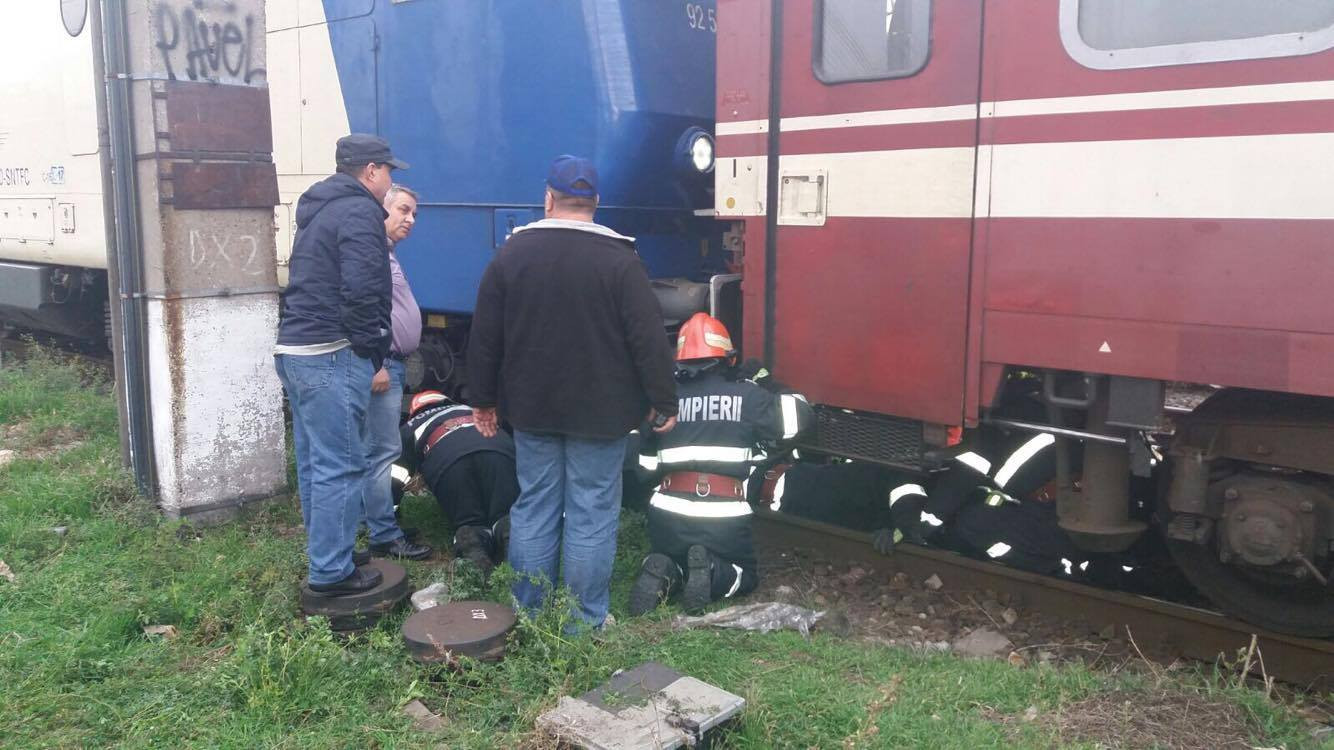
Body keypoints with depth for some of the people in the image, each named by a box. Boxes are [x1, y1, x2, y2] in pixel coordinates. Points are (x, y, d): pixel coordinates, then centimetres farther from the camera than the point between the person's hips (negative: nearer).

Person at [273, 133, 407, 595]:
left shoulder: (320, 209, 21)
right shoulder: (360, 211, -10)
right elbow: (362, 293, -20)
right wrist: (373, 356, -12)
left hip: (294, 349, 10)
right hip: (332, 356, -10)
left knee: (314, 463, 17)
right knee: (340, 467, -4)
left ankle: (325, 555, 28)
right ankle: (331, 572, 1)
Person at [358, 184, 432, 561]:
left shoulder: (386, 252, 20)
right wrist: (376, 364, -25)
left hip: (391, 362, 11)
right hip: (381, 364, -11)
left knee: (378, 449, 17)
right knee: (383, 451, -8)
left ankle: (376, 517, 26)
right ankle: (385, 537, -4)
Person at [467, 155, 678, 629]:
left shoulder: (512, 253, 2)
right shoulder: (619, 259, -10)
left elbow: (484, 336, 6)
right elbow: (650, 339, -11)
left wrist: (483, 398, 15)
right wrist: (663, 403, -2)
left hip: (532, 410, 4)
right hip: (599, 413, -3)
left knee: (534, 508, 13)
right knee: (592, 514, 4)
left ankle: (525, 615, 23)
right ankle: (586, 624, 12)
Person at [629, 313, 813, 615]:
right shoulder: (746, 395, 1)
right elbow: (800, 416, 8)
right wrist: (769, 388, 21)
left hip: (668, 510, 2)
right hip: (725, 516, -2)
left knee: (665, 559, 31)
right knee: (744, 576, 23)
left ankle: (662, 574, -5)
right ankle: (710, 572, -11)